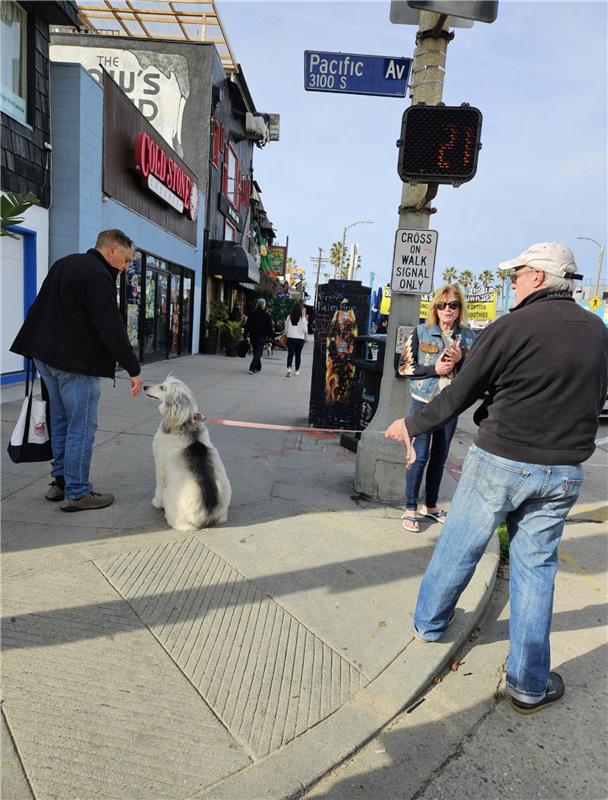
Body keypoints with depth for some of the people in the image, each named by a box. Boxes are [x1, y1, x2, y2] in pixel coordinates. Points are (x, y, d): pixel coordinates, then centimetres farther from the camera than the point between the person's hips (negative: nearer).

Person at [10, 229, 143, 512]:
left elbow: (41, 309, 21)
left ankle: (60, 482, 27)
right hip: (76, 362, -10)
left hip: (46, 355, 10)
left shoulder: (64, 264, 15)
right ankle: (76, 493, 4)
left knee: (61, 421, 17)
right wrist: (133, 369, -20)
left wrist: (37, 350, 26)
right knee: (82, 426, -2)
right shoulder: (98, 275, -16)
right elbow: (112, 328, -23)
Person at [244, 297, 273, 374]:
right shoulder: (266, 315, -8)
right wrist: (270, 336, 4)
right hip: (262, 337, -5)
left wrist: (246, 335, 11)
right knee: (258, 352, -2)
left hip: (253, 336, 5)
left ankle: (258, 368, 27)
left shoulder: (251, 314, 4)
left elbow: (247, 325, 7)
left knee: (256, 352, 18)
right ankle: (252, 368, -16)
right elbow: (269, 327, -5)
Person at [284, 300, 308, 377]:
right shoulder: (302, 318, -8)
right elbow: (305, 330, -7)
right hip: (300, 338, -1)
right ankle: (297, 370, 18)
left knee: (290, 354, 0)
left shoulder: (289, 317, -1)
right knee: (298, 354, 10)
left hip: (290, 338, 1)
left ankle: (289, 368, -20)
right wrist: (306, 323, 11)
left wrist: (287, 335, 19)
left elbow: (286, 328, 5)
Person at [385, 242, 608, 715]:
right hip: (564, 473, 5)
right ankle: (529, 684, 22)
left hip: (500, 463, -4)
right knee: (536, 567, 13)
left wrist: (411, 426, 4)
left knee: (458, 549, 15)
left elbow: (456, 397, -10)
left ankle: (429, 622, 36)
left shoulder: (512, 328, -14)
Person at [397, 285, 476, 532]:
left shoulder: (468, 337, 5)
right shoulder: (421, 332, -2)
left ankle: (430, 505, 27)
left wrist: (460, 360, -12)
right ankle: (410, 508, 9)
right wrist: (434, 369, -16)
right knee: (420, 456, -4)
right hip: (424, 402, -3)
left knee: (440, 457, 11)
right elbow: (403, 367, -4)